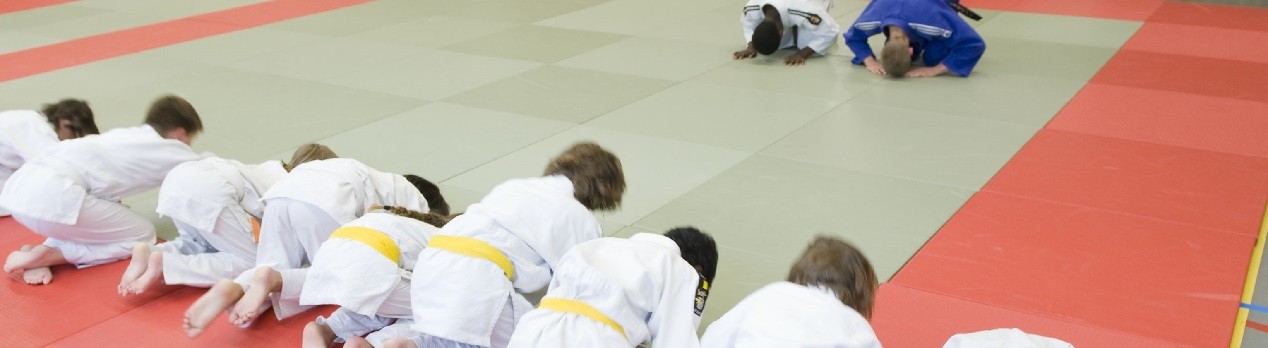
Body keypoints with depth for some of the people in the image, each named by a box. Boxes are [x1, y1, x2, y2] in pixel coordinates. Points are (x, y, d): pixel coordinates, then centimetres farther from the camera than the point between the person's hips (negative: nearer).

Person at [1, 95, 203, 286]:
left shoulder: (129, 137, 26)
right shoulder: (169, 149, 9)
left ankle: (45, 250, 7)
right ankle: (48, 254, -3)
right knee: (142, 237, 8)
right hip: (55, 196, -8)